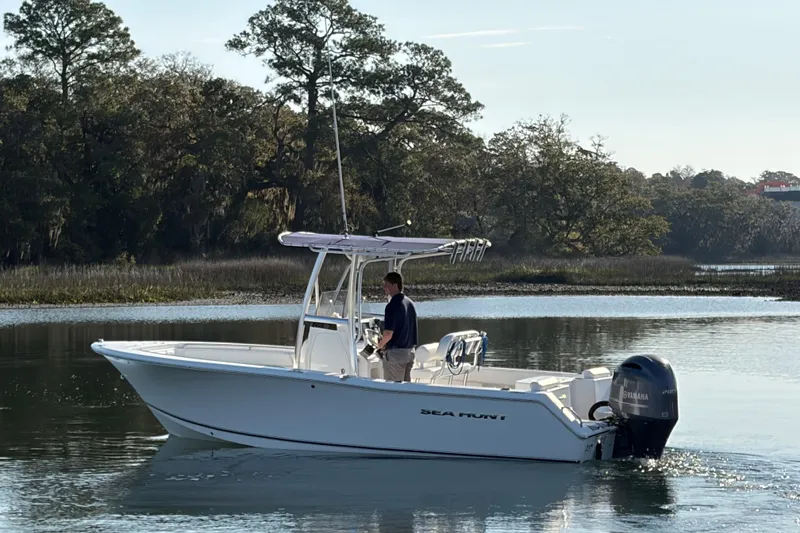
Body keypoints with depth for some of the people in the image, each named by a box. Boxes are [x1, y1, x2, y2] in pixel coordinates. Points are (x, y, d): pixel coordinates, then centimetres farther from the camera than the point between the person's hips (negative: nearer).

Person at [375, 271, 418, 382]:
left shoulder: (392, 306, -18)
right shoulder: (410, 303, 9)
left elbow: (388, 334, -21)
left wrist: (380, 345, -1)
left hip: (395, 352, -8)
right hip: (410, 351, 8)